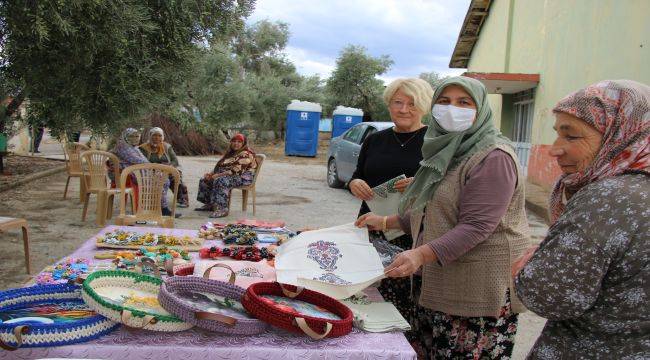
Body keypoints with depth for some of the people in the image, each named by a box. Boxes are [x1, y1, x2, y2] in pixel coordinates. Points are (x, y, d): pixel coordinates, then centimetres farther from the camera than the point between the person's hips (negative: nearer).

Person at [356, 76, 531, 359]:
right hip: (437, 281, 8)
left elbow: (475, 227, -22)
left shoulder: (493, 157, -14)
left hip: (480, 287, -8)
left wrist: (421, 254, -31)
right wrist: (385, 222, 16)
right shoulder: (446, 152, 14)